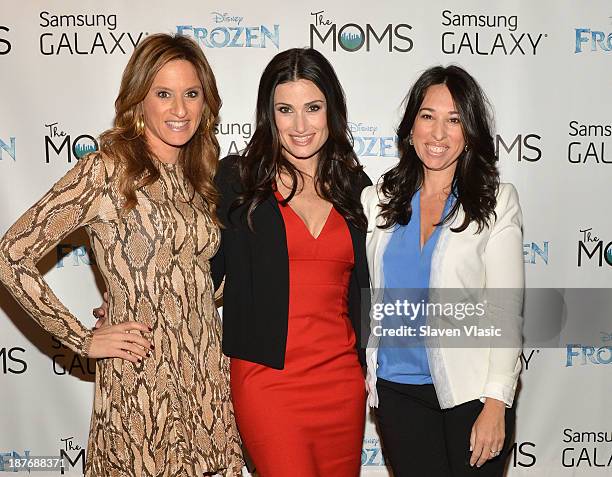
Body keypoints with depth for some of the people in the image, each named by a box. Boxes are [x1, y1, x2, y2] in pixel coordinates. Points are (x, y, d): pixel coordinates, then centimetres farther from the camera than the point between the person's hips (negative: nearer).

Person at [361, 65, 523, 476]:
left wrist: (496, 403, -12)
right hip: (396, 389, 2)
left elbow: (506, 310, -7)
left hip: (470, 391, -2)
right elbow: (365, 296, 8)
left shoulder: (497, 202, -3)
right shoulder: (378, 201, 5)